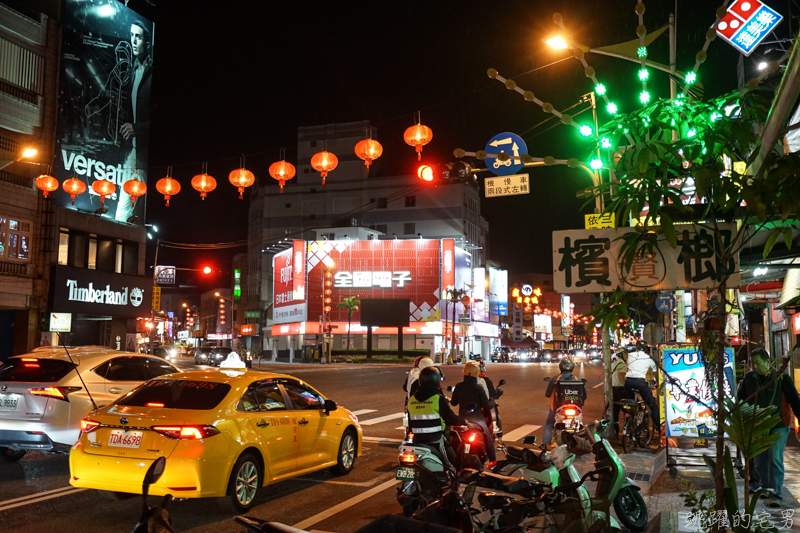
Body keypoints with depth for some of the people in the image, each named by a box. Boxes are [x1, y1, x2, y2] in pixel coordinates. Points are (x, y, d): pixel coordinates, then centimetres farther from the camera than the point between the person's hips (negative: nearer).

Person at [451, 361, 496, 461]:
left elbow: (453, 402, 2)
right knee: (489, 441, 11)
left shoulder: (458, 387, -8)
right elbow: (486, 406, -14)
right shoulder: (479, 388, -17)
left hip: (462, 418, 4)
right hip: (477, 419, -3)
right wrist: (492, 403, 7)